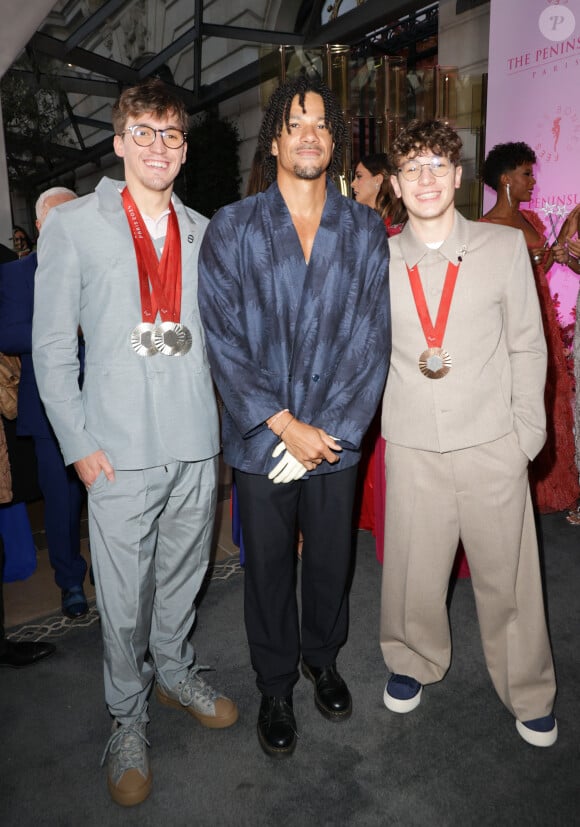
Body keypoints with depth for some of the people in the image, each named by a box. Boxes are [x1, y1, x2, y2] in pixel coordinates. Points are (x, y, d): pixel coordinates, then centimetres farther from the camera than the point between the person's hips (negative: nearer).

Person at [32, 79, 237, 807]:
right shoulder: (72, 225, 0)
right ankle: (128, 718, 30)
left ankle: (175, 673, 42)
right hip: (120, 450, -3)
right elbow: (51, 347, -2)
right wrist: (79, 443, -7)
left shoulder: (205, 232, 10)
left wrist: (222, 416, 5)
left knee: (182, 577, 18)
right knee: (124, 598, 7)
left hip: (197, 444, 4)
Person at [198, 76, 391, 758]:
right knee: (268, 567, 12)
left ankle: (322, 657, 45)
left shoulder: (366, 230, 2)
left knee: (331, 559, 17)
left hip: (336, 438, 2)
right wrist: (285, 425, -14)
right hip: (260, 439, -1)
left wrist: (330, 430, -10)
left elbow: (371, 339, -2)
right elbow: (222, 340, -8)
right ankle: (276, 684, 37)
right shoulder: (231, 229, -3)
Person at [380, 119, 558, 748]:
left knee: (507, 574, 9)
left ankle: (529, 694, 34)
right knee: (413, 567, 11)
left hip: (492, 441, 0)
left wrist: (528, 431, 1)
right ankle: (414, 661, 40)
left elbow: (527, 346, 4)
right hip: (412, 443, 1)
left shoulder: (505, 246, 1)